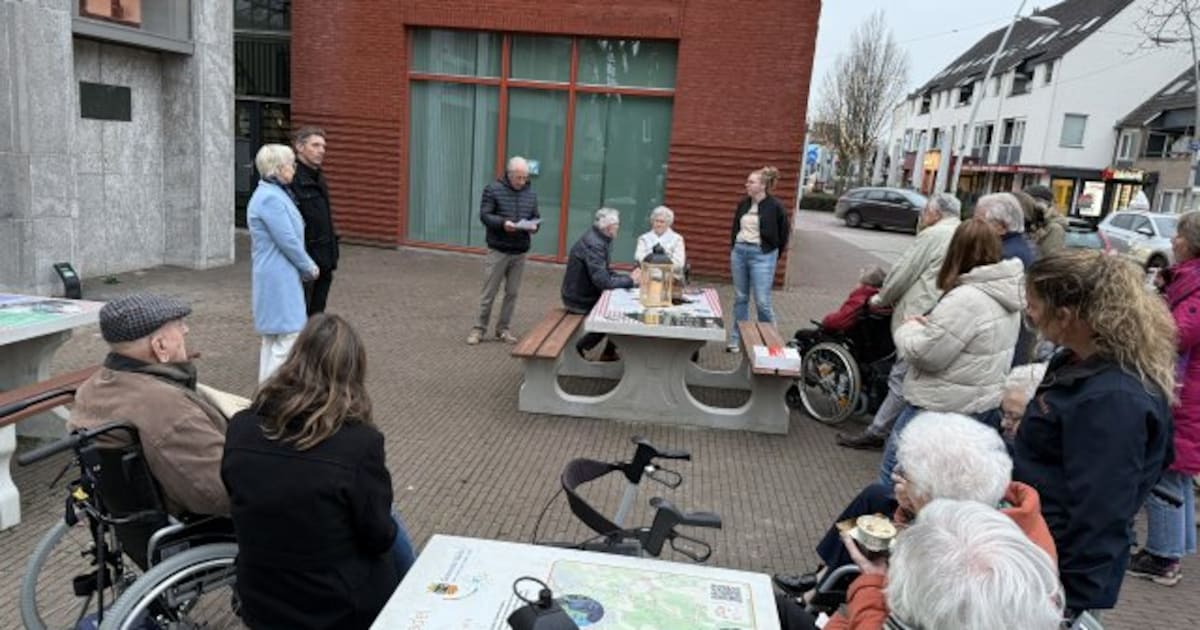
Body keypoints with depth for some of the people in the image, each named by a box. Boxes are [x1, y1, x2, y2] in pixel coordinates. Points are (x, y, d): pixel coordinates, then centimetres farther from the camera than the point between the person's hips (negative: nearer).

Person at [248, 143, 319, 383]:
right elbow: (288, 241, -19)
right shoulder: (270, 198, -17)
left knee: (273, 336, 17)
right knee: (289, 336, -9)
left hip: (279, 276, 11)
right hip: (279, 278, -11)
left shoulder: (273, 193, 14)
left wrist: (307, 266, 11)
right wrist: (309, 267, -6)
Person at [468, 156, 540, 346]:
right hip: (498, 250, -4)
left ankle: (504, 328, 22)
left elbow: (535, 217, 13)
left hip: (520, 252, 4)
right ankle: (479, 328, 14)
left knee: (512, 292, 9)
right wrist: (502, 223, -25)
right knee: (489, 292, 2)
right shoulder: (493, 189, -5)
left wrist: (533, 226, -11)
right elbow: (484, 215, -8)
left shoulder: (531, 193, 8)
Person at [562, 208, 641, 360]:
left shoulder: (599, 239, 5)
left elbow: (606, 273, 11)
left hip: (585, 293, 9)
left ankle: (609, 352, 16)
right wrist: (630, 280, -18)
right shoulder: (593, 244, -26)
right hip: (580, 300, -9)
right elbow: (603, 281, -30)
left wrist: (629, 277, -3)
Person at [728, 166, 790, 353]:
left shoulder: (775, 207, -8)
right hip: (739, 252, 5)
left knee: (762, 302, -6)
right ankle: (736, 340, 19)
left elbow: (784, 232, 0)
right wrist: (734, 248, 14)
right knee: (740, 298, 11)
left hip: (762, 255, -5)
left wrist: (774, 254, 5)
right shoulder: (743, 204, 6)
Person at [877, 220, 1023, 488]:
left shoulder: (966, 299, -23)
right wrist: (930, 325, 7)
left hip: (943, 407, -9)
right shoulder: (1004, 295, 7)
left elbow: (926, 354, -22)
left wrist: (910, 329, -3)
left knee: (895, 474, 4)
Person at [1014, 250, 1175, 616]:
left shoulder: (1111, 399, -29)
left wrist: (1072, 603, -19)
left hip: (1058, 569, -9)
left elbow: (1099, 517, -26)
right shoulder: (1079, 363, 1)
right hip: (1037, 543, 9)